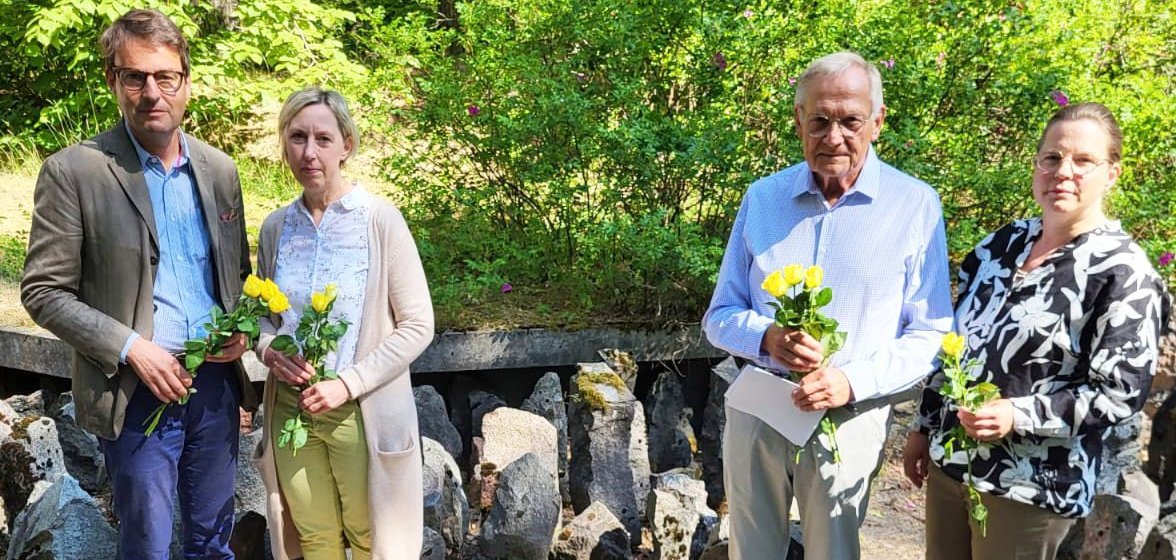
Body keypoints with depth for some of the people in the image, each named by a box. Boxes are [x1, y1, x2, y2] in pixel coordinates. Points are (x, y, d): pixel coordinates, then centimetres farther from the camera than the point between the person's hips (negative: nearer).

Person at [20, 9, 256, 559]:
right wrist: (131, 348, -18)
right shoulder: (73, 172, -10)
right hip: (138, 393, -4)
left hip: (216, 383, 4)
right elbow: (43, 291, -9)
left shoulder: (219, 169, 5)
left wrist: (242, 329, -5)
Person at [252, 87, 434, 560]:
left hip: (362, 412, -4)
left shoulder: (380, 220, -12)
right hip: (290, 409, 4)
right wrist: (268, 349, -6)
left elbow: (417, 325, -11)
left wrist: (348, 384, -17)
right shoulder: (275, 228, 3)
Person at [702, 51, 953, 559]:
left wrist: (854, 380, -21)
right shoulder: (762, 197, 1)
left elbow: (931, 333, -5)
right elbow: (720, 317, 4)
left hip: (850, 418, -2)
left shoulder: (915, 205, -6)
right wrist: (766, 338, -19)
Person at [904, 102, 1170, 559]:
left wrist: (1018, 415, -25)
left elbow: (1121, 393, -15)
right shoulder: (1002, 244, 7)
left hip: (1029, 486, -6)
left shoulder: (1123, 271, -12)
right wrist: (924, 427, 15)